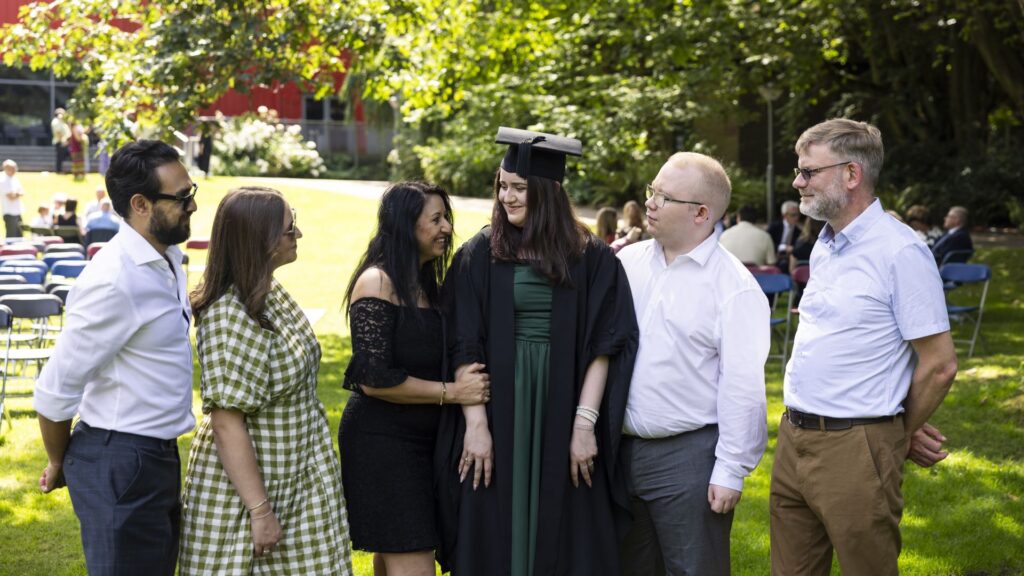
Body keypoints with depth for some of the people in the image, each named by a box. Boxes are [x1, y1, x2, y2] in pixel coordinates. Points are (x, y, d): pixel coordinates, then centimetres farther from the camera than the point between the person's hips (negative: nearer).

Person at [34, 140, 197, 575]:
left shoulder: (168, 258, 6)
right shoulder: (114, 282, -23)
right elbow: (55, 391, -16)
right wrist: (58, 465, -2)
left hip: (161, 454, 9)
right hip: (120, 462, -9)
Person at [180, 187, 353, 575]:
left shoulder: (271, 294, 4)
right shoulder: (231, 317, -23)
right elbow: (226, 423, -24)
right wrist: (259, 509, -23)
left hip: (294, 481, 9)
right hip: (245, 488, -8)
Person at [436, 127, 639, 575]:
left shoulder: (590, 259, 1)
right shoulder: (479, 256, 2)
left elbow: (603, 346, -2)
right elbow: (465, 347, -2)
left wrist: (585, 424, -10)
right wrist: (475, 423, -10)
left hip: (561, 415, 0)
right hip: (499, 413, 0)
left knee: (565, 539, 5)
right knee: (494, 540, 5)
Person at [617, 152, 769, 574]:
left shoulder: (734, 285, -11)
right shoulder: (628, 262, 6)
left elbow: (742, 387, -13)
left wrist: (731, 472, -14)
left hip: (689, 456, -5)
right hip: (623, 447, 6)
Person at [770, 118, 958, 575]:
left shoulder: (900, 252, -14)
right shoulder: (823, 247, 12)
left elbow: (939, 365, -14)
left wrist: (902, 436, 0)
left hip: (854, 451, -8)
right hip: (794, 439, 8)